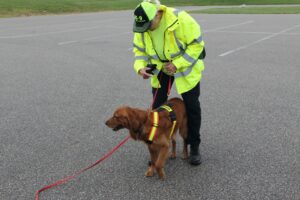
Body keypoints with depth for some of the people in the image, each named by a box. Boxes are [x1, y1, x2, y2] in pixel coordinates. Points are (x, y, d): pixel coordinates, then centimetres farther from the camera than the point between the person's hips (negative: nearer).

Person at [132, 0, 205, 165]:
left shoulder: (180, 20, -32)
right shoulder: (142, 27, -17)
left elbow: (196, 44, -25)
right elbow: (139, 50, -4)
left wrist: (177, 64, -30)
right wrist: (140, 67, -24)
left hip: (185, 67, -4)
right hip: (160, 69, 4)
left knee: (191, 106, 1)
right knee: (157, 107, 3)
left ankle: (194, 147, 18)